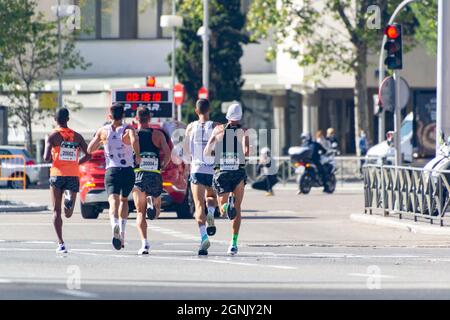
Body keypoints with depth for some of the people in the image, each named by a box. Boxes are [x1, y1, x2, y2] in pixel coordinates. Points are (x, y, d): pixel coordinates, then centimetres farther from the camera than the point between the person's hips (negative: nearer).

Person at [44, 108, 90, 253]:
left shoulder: (52, 136, -2)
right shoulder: (77, 136, 8)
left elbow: (46, 158, -10)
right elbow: (88, 155, 4)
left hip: (57, 175, -2)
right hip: (73, 176, 2)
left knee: (57, 211, 6)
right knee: (68, 214, 7)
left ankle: (61, 244, -2)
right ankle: (70, 201, -28)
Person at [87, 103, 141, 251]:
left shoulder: (103, 131, 6)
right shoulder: (128, 129, -1)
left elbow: (89, 149, 12)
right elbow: (134, 141, -23)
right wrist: (138, 156, -8)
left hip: (111, 171, -1)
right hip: (128, 171, 1)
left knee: (113, 201, -14)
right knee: (124, 200, 23)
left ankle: (115, 224, -45)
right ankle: (122, 231, 18)